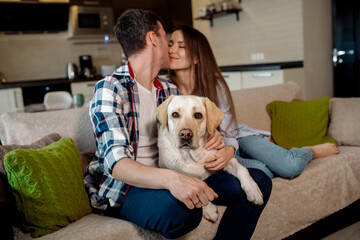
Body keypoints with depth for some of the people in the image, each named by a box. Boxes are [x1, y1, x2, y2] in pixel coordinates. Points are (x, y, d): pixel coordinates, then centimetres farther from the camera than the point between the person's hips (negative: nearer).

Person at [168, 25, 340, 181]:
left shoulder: (214, 84, -14)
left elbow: (228, 132, -12)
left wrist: (229, 149, -37)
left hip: (236, 137, 1)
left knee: (292, 165, -20)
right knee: (261, 171, -33)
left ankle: (312, 151, 15)